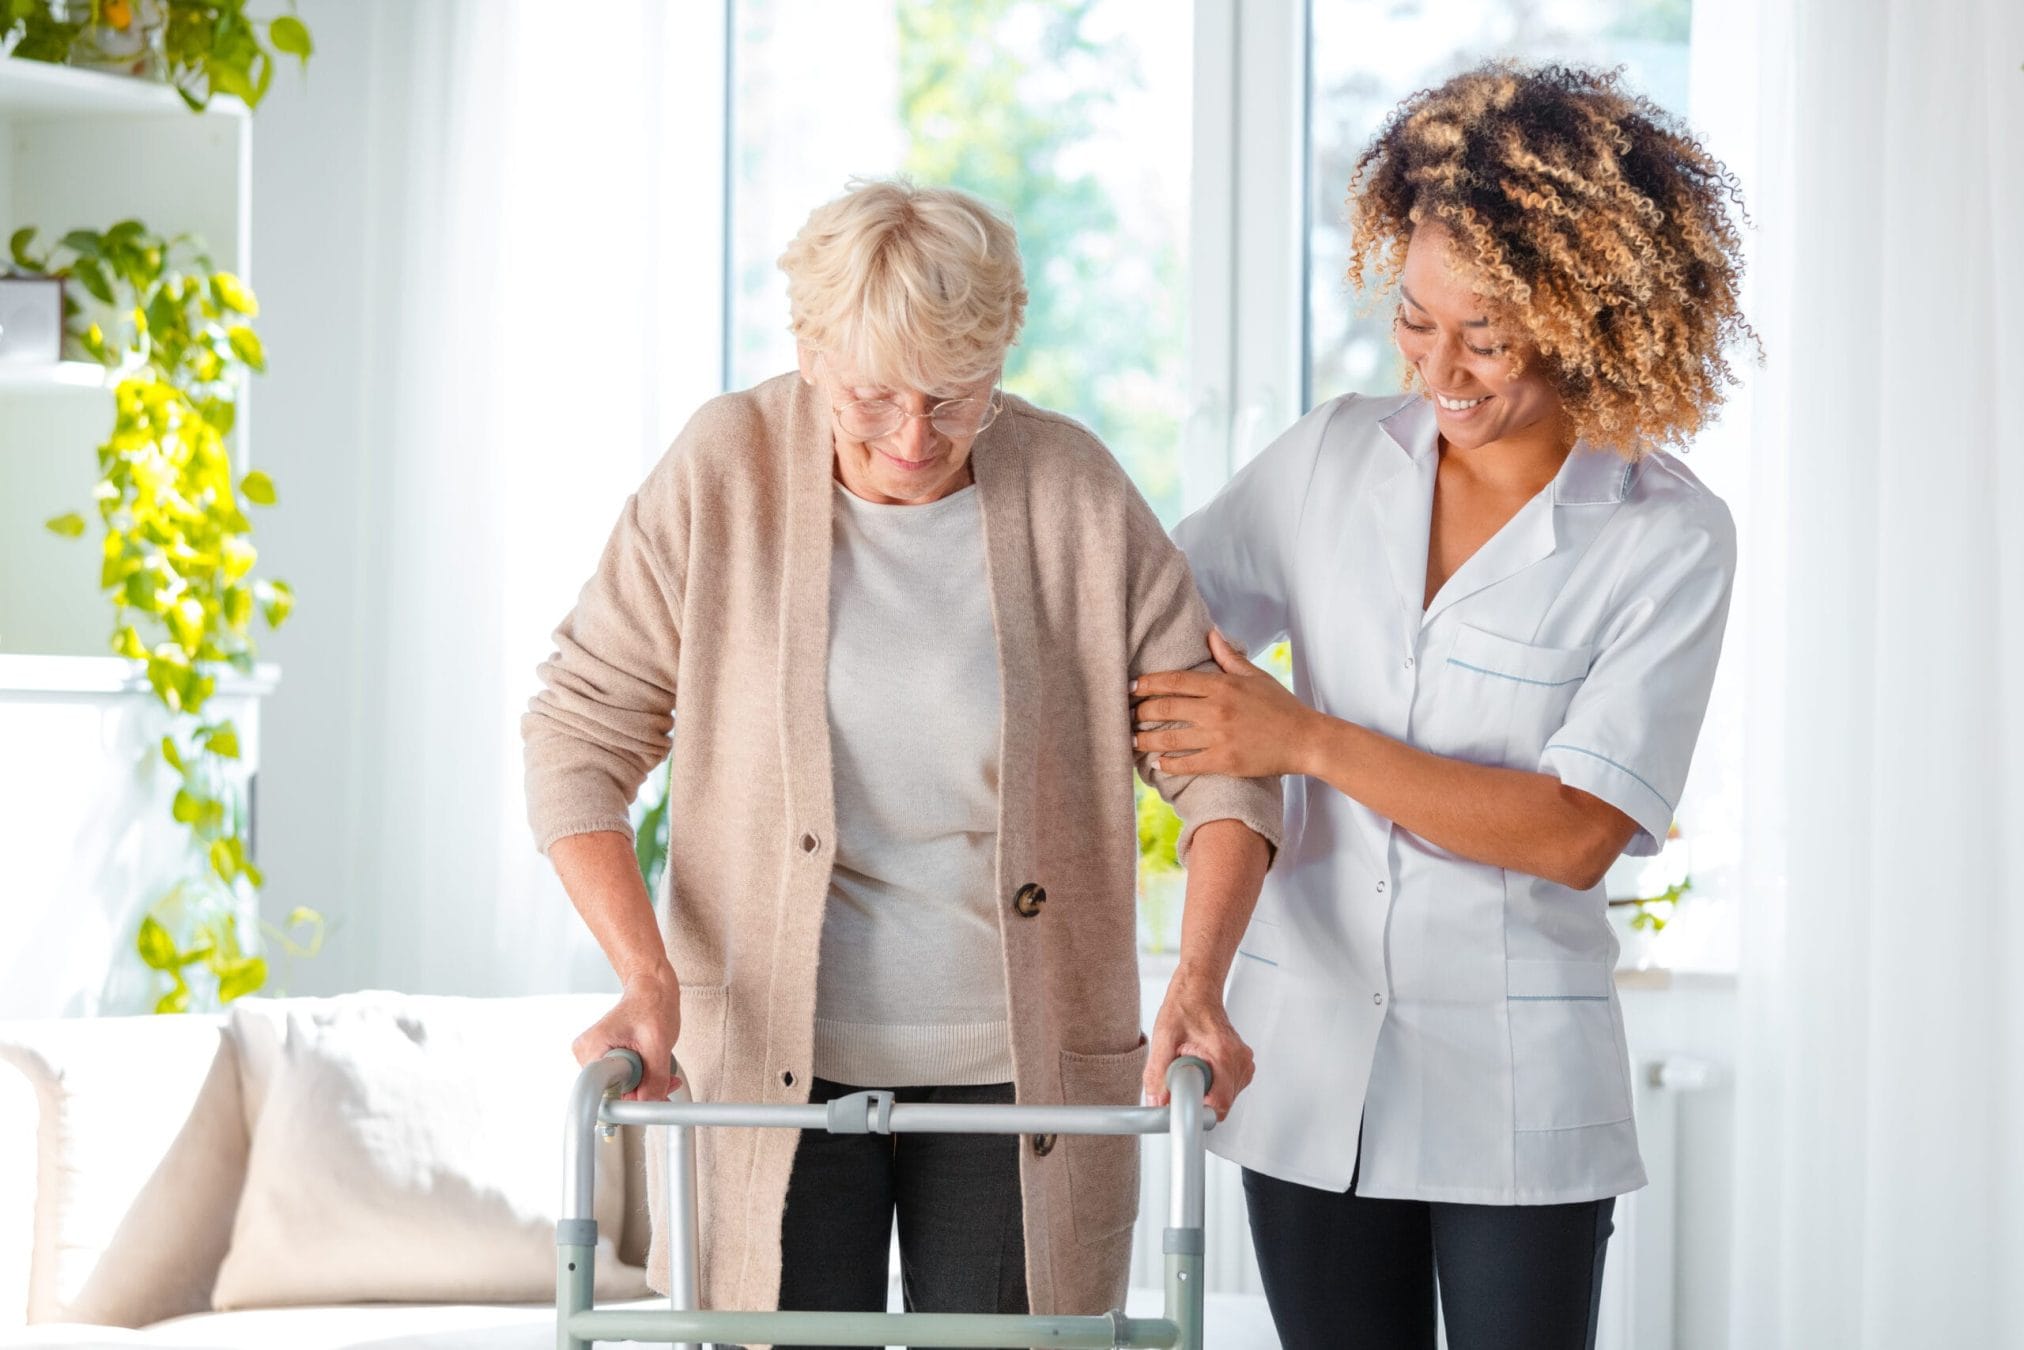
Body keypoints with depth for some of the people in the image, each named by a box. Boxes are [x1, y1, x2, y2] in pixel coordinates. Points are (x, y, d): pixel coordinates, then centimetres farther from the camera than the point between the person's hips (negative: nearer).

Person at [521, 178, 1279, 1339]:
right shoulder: (726, 472, -6)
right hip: (774, 1057, 0)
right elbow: (581, 734, -3)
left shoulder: (1077, 493, -5)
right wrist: (647, 977, -15)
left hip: (1014, 1065, 0)